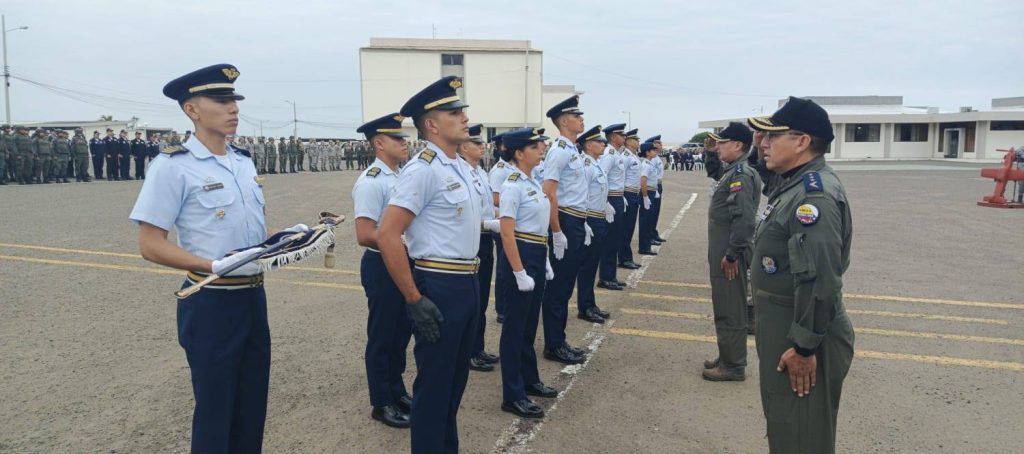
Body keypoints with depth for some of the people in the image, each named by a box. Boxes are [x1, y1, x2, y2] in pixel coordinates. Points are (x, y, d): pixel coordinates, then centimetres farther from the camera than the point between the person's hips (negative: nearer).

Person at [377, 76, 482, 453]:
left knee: (456, 378, 20)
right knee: (434, 384, 5)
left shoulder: (461, 166, 10)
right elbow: (387, 236, -22)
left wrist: (469, 281, 19)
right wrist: (414, 299, -20)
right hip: (439, 287, -9)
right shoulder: (423, 169, -17)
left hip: (467, 284, 9)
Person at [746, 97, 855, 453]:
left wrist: (804, 347, -26)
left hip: (801, 335, -10)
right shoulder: (794, 184, 10)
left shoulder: (815, 194, -24)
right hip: (782, 327, 10)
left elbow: (819, 280, -28)